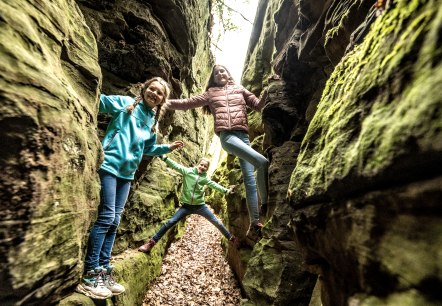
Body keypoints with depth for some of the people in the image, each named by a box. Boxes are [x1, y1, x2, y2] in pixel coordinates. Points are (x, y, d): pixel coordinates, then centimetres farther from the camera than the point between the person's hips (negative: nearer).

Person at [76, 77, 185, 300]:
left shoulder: (153, 120, 16)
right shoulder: (125, 103, 2)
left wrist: (169, 148, 14)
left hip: (127, 173, 6)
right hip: (110, 165, -6)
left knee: (114, 222, 7)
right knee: (106, 217, -10)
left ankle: (103, 272, 16)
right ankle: (89, 276, 1)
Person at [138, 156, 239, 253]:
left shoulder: (205, 178, 2)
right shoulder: (187, 171, -6)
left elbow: (214, 185, -1)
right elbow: (175, 165, -14)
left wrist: (226, 190, -11)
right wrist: (163, 156, -25)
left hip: (200, 206, 2)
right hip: (186, 206, -1)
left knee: (217, 222, 5)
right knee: (170, 222, -6)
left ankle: (232, 239, 22)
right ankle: (151, 243, 5)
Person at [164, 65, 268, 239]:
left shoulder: (240, 90, 24)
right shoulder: (210, 93, 19)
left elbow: (259, 105, 21)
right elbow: (187, 103, 17)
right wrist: (164, 102, 10)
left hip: (243, 136, 4)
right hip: (227, 136, -3)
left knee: (249, 178, -2)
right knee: (262, 162, -25)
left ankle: (254, 223, 3)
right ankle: (266, 204, -6)